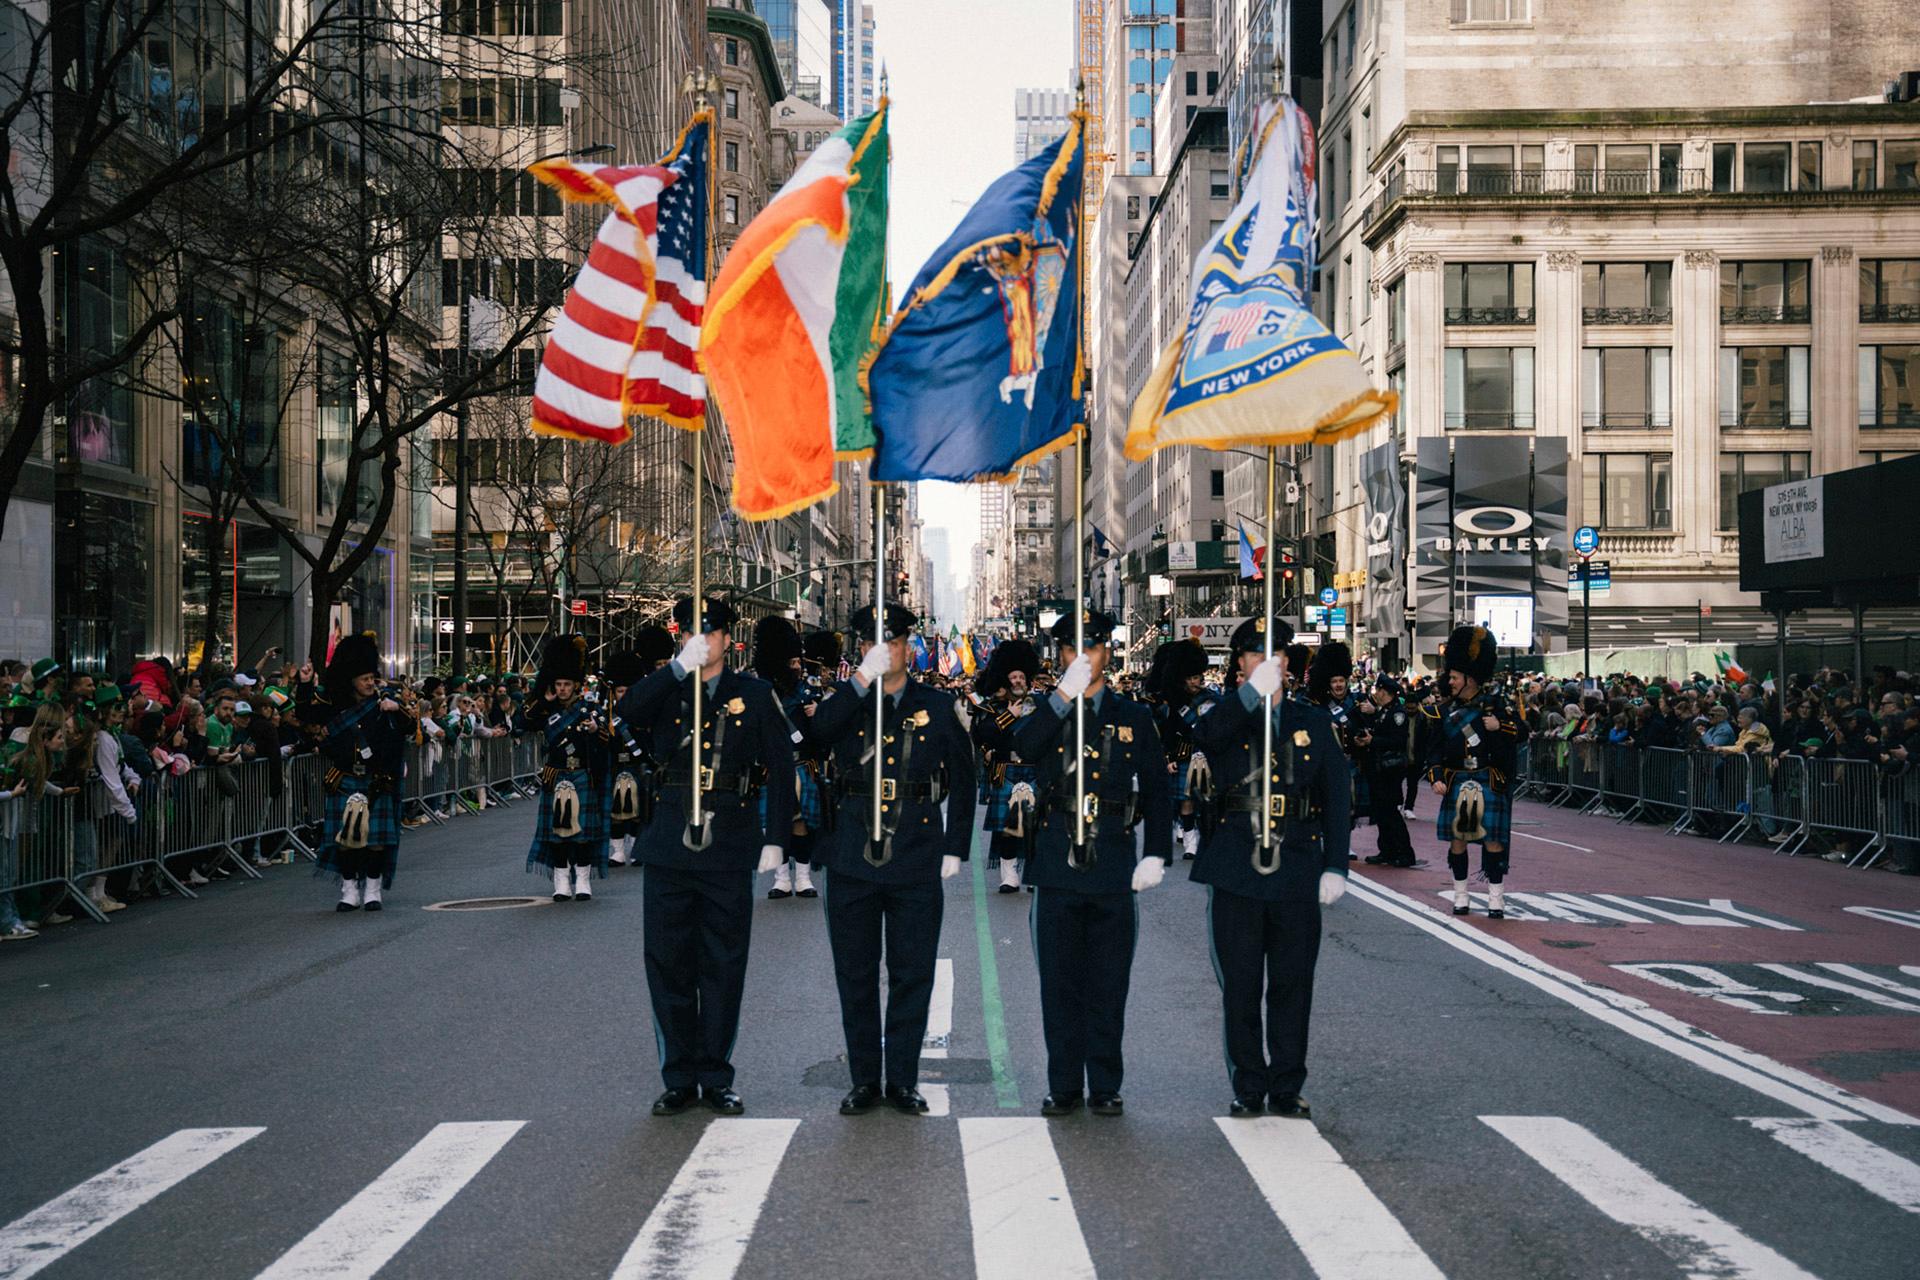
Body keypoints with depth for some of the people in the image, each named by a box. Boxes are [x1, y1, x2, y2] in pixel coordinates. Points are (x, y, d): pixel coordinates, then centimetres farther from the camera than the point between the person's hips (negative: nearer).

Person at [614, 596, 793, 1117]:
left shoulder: (755, 696, 6)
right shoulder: (665, 690, 8)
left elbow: (782, 770, 4)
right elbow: (627, 711, -15)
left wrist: (776, 838, -3)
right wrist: (680, 667, -25)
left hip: (730, 847, -1)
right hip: (669, 845, 1)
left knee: (723, 967, 4)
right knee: (668, 964, 4)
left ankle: (716, 1079, 15)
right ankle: (679, 1079, 14)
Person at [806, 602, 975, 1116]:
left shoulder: (939, 706, 6)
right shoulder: (845, 703, 6)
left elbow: (962, 781, 9)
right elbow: (817, 731, -18)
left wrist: (955, 848, 3)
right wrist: (863, 679, -25)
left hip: (917, 861, 0)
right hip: (852, 857, 1)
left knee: (913, 974, 3)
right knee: (855, 975, 6)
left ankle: (903, 1081, 13)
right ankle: (864, 1080, 17)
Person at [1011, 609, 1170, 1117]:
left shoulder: (1133, 718, 8)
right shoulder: (1046, 715, 6)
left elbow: (1157, 790, 9)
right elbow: (1023, 746, -19)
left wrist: (1156, 855, -1)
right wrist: (1065, 695, -30)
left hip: (1113, 867, 0)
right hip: (1056, 865, 0)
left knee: (1108, 985, 5)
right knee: (1060, 985, 5)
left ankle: (1105, 1087, 14)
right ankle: (1064, 1087, 14)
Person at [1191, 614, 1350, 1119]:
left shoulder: (1314, 722, 9)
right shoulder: (1223, 720, 3)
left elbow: (1338, 797, 8)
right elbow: (1206, 736, -24)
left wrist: (1335, 867, 0)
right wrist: (1252, 693, -39)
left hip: (1297, 872, 2)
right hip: (1235, 874, -1)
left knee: (1293, 985, 6)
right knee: (1240, 987, 4)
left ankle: (1287, 1089, 17)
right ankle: (1249, 1089, 15)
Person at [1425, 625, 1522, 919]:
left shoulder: (1496, 702, 0)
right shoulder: (1448, 710, 9)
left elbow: (1520, 732, -3)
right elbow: (1436, 749, 10)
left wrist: (1499, 726, -21)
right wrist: (1436, 778, -2)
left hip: (1490, 784, -3)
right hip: (1457, 784, 3)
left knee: (1493, 840, -3)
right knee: (1457, 840, 4)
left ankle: (1496, 899, 3)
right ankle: (1460, 896, 14)